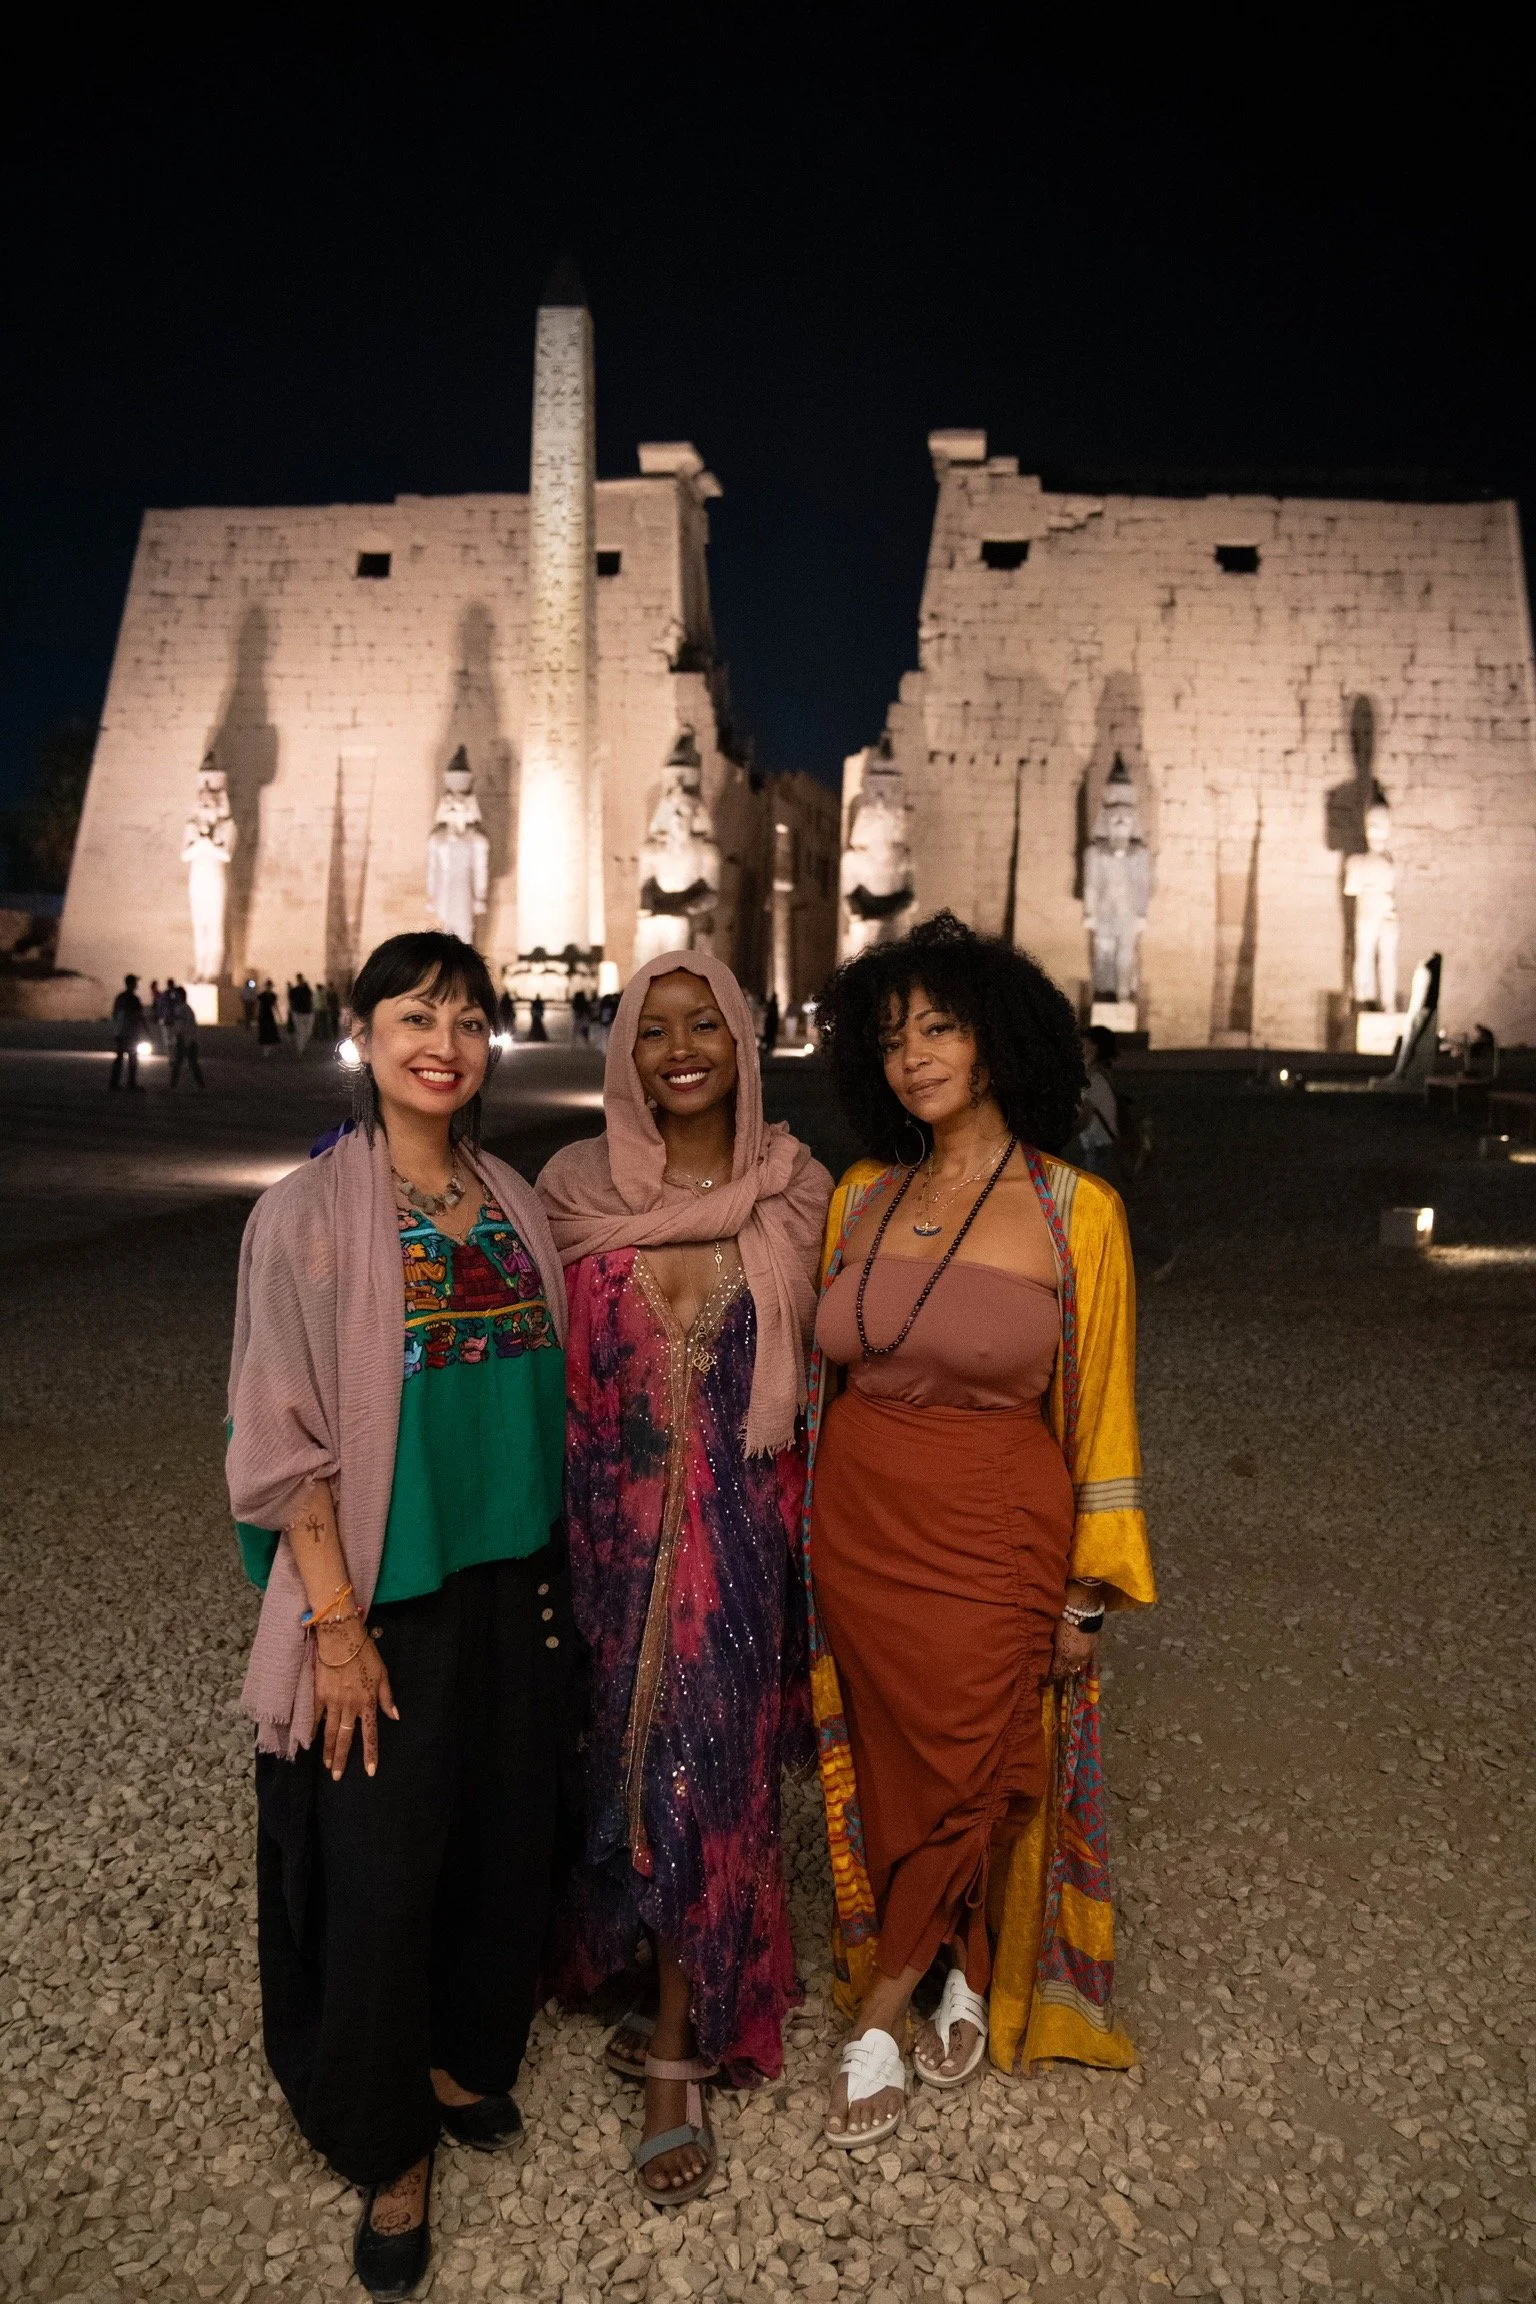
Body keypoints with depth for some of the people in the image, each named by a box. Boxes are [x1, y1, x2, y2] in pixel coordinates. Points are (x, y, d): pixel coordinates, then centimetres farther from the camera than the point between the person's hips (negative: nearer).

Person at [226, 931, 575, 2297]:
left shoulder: (514, 1206, 4)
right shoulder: (312, 1215, -12)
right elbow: (286, 1437, -13)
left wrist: (564, 1578, 9)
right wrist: (334, 1619, -15)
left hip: (516, 1584, 5)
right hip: (386, 1601, -5)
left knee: (507, 1840, 16)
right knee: (382, 1867, 7)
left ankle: (463, 2056, 43)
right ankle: (390, 2147, 30)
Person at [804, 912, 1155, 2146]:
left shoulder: (1076, 1212, -10)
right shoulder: (861, 1196, 1)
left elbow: (1101, 1407, -5)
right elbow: (827, 1371, 10)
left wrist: (1089, 1587, -3)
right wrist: (808, 1530, 9)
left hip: (994, 1543, -4)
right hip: (858, 1530, 4)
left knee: (965, 1780, 7)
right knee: (886, 1777, 15)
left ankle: (878, 2022, 30)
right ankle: (963, 1979, 40)